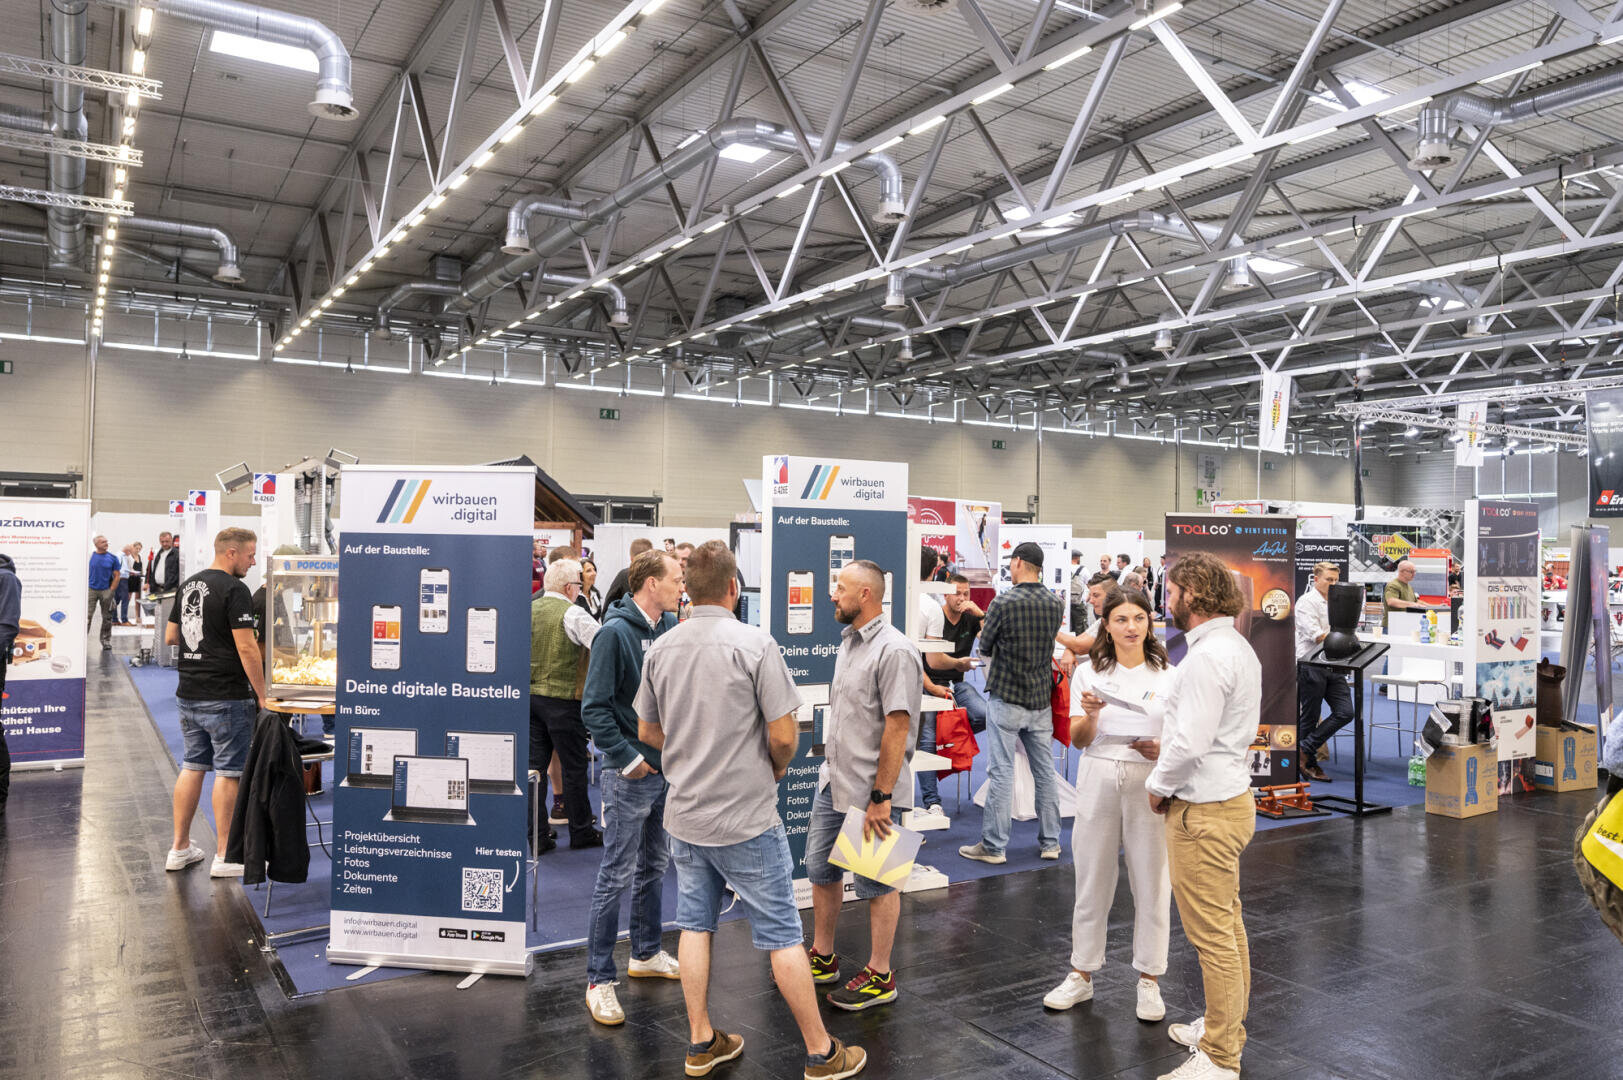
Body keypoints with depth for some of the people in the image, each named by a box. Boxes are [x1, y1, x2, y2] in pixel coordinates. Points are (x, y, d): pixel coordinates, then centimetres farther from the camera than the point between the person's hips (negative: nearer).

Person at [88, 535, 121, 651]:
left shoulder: (112, 558, 3)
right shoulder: (90, 556, 2)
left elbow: (117, 575, 4)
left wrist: (111, 591, -3)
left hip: (107, 590, 1)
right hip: (91, 590, -1)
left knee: (107, 617, 7)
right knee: (87, 616, -7)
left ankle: (106, 641, 17)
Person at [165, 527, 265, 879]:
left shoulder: (188, 585, 12)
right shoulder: (234, 589, -14)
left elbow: (170, 636, 21)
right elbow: (246, 647, -19)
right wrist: (262, 694, -13)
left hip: (189, 693, 8)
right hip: (226, 696, -8)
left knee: (192, 766, 15)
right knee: (229, 772, -1)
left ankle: (180, 848, 22)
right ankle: (225, 856, 4)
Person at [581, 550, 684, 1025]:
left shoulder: (671, 626, 6)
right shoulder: (616, 632, -16)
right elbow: (594, 707, -17)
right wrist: (628, 758, -17)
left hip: (668, 767, 8)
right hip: (632, 773, -7)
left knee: (655, 865, 18)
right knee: (616, 874, -1)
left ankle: (646, 954, 34)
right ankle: (599, 980, 9)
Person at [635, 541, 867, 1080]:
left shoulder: (661, 648, 0)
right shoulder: (755, 643, -18)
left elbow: (647, 731, 10)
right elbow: (784, 735, -17)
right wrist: (774, 770, 4)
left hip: (684, 815, 6)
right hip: (746, 818, -6)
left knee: (695, 925, 17)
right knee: (782, 935, 4)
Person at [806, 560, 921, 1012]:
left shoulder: (894, 650, -19)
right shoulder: (848, 642, 11)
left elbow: (898, 728, -22)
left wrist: (880, 797, -22)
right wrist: (832, 766, 17)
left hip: (870, 792, -9)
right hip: (832, 783, 9)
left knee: (877, 883, 5)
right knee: (821, 871, 18)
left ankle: (879, 976, 20)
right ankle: (823, 957, 36)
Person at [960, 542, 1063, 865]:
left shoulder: (1003, 603, -14)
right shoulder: (1054, 604, 1)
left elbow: (985, 648, -3)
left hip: (1006, 698, -5)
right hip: (1041, 698, 5)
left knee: (1001, 771, 0)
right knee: (1045, 770, 12)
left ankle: (993, 846, 5)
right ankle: (1049, 842, 20)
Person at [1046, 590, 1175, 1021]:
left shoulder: (1169, 676, 3)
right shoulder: (1088, 673, 5)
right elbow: (1079, 740, 0)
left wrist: (1160, 750, -17)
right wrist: (1091, 714, -21)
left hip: (1149, 784, -1)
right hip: (1098, 781, 1)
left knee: (1151, 883, 4)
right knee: (1091, 881, 8)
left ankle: (1149, 980, 20)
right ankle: (1082, 975, 22)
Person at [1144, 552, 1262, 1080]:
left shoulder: (1208, 656, -22)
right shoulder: (1238, 646, 11)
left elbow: (1190, 743, -26)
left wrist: (1158, 784, -9)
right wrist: (1170, 775, 14)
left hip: (1204, 810, -11)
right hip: (1231, 794, 11)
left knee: (1212, 936, 0)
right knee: (1228, 927, 21)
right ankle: (1226, 1028, 36)